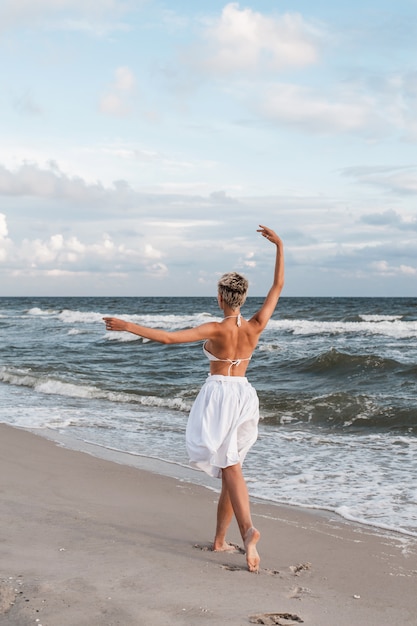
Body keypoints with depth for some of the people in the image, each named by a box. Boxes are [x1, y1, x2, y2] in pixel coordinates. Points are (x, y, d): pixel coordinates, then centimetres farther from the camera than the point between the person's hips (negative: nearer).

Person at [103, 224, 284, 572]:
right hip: (244, 395, 5)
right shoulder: (256, 326, -3)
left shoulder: (216, 330, -14)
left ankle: (248, 530, -30)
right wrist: (279, 246, 8)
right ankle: (220, 539, 16)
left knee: (231, 468, -10)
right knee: (231, 468, 11)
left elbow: (168, 337, -20)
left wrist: (127, 326, -15)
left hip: (218, 394, -5)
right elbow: (278, 287, 6)